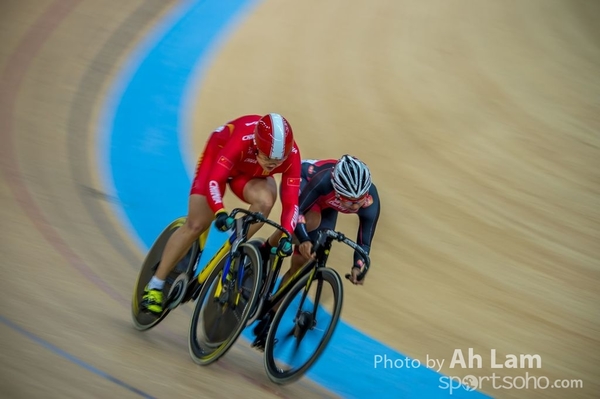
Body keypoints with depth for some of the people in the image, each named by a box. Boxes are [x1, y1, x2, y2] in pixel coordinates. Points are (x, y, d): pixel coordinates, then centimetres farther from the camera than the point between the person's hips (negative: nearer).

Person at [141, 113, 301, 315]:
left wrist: (286, 236, -48)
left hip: (250, 173, 3)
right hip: (220, 157, -3)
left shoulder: (291, 154, -33)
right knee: (195, 225, -7)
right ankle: (155, 286, 5)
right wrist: (220, 212, -61)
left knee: (265, 201, -32)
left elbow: (291, 201, -33)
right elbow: (213, 180, -45)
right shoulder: (242, 139, -41)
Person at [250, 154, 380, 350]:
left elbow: (364, 241, -23)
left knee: (301, 264, -2)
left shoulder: (371, 203, -34)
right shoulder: (325, 179, -46)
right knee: (312, 221, -38)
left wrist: (358, 266, -41)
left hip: (324, 204, 3)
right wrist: (303, 240, -58)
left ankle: (270, 318, 10)